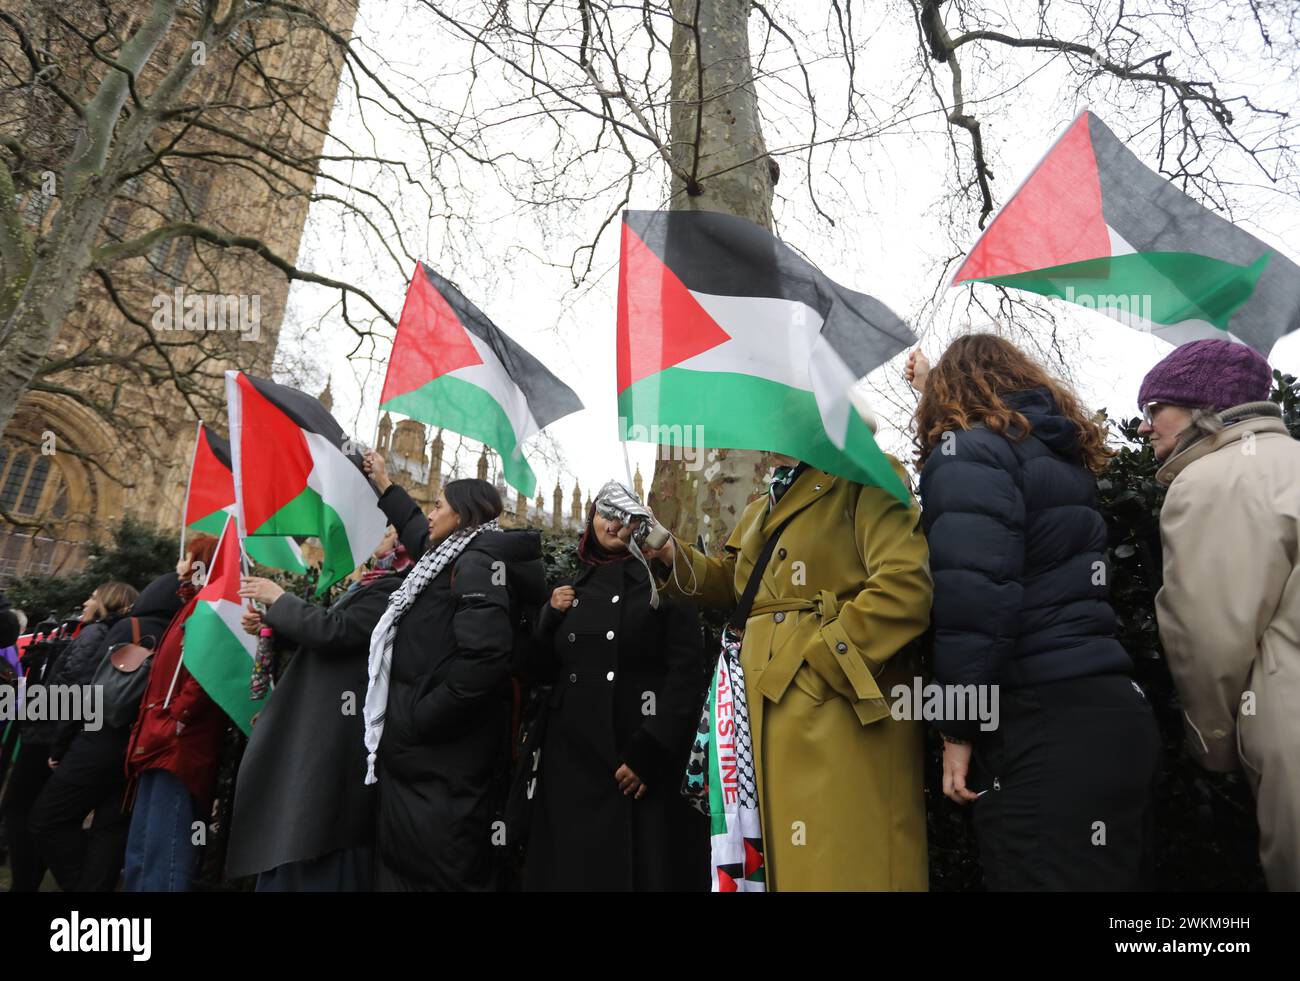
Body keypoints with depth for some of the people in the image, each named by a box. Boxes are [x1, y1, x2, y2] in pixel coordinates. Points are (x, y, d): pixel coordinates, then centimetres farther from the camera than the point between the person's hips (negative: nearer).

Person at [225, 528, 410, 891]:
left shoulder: (394, 590, -18)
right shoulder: (375, 583, 14)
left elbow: (333, 631, -24)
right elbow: (323, 639, 21)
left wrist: (279, 599, -10)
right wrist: (269, 624, 9)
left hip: (335, 736, -10)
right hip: (320, 729, 10)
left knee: (312, 847, -2)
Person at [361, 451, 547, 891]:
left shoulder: (478, 561, -16)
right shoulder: (456, 557, 13)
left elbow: (485, 657, -27)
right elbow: (418, 533, 36)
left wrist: (418, 720, -20)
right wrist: (383, 483, 44)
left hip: (442, 757, -9)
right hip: (424, 751, 9)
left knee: (439, 868, -2)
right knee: (405, 859, 16)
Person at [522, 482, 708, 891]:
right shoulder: (573, 591, 14)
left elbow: (687, 674, -10)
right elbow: (540, 672, 15)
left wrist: (648, 754, -17)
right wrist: (550, 616, 0)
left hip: (643, 767, -4)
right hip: (571, 761, 4)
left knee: (645, 869, 3)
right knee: (572, 866, 10)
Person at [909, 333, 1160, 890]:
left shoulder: (968, 450, -7)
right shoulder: (1062, 453, 18)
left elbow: (974, 598, -20)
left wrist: (959, 729, -13)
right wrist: (931, 381, 53)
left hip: (1045, 724, -9)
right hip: (1108, 709, 9)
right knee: (1101, 878, 17)